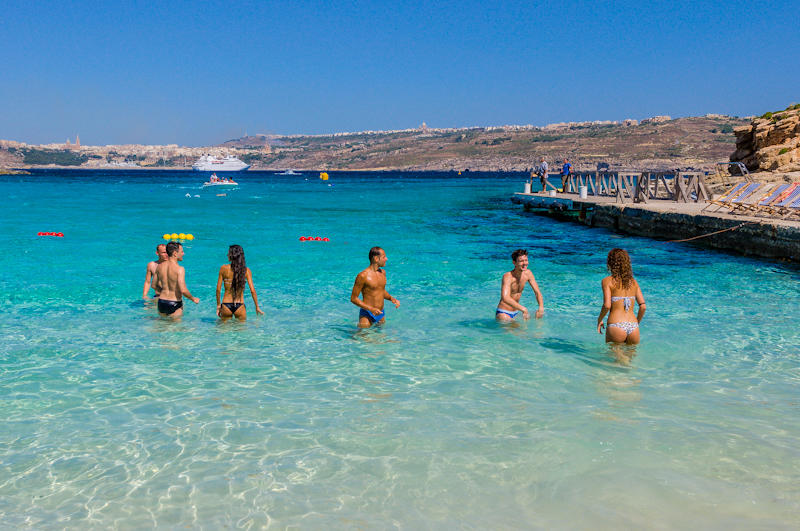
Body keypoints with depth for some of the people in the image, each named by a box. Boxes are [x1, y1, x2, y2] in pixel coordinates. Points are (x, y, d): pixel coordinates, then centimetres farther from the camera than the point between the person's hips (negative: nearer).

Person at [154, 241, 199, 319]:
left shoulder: (160, 266, 1)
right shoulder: (179, 269, -18)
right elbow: (183, 290, -25)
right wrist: (193, 299, -8)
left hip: (161, 303, 6)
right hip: (174, 304, -6)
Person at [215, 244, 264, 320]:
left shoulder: (224, 268, -3)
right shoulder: (246, 270, -3)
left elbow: (218, 289, -2)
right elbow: (252, 290, -6)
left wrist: (218, 305, 10)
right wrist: (257, 307, 3)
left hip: (226, 305, 0)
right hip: (240, 306, 0)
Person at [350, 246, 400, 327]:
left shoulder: (383, 273, 8)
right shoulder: (363, 276, -16)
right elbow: (353, 298, -13)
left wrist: (391, 298, 3)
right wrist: (371, 309, -22)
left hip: (381, 314, 6)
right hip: (367, 315, -6)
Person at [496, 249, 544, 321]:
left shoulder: (528, 273, -5)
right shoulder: (507, 277, -25)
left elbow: (537, 292, 3)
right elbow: (505, 298, -41)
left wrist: (541, 307, -16)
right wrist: (523, 309, -49)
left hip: (516, 313, 7)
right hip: (503, 313, -7)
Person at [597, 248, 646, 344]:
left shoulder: (607, 281, -1)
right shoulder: (633, 281, 12)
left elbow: (607, 305, -11)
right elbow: (643, 306, 7)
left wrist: (599, 320, 5)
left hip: (616, 327, -3)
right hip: (633, 327, 4)